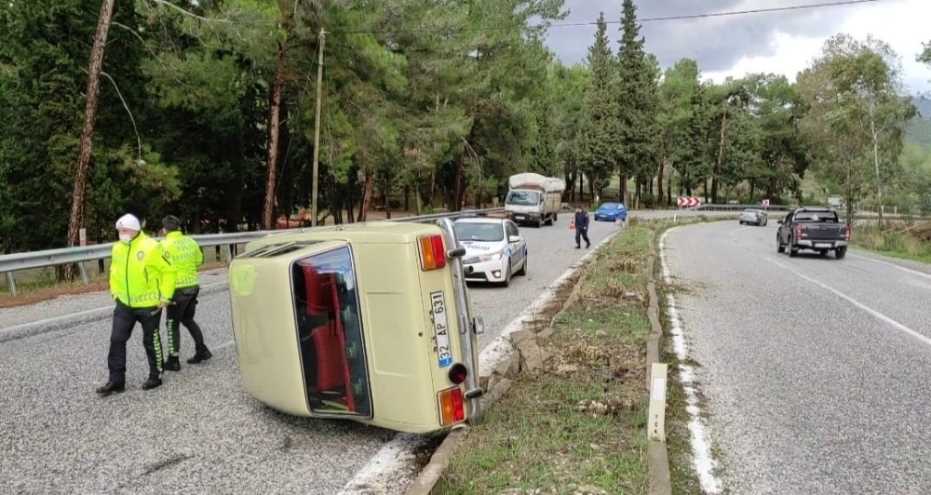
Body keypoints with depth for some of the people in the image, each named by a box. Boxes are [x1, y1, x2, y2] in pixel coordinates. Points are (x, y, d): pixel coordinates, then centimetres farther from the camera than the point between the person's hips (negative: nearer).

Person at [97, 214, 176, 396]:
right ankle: (116, 380, 13)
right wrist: (115, 292, 11)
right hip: (124, 304, 6)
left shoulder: (151, 247, -17)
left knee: (151, 341, 7)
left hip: (149, 304, -6)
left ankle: (156, 376, 24)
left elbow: (168, 271, -13)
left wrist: (165, 297, -13)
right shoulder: (117, 248, 3)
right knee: (116, 340, 3)